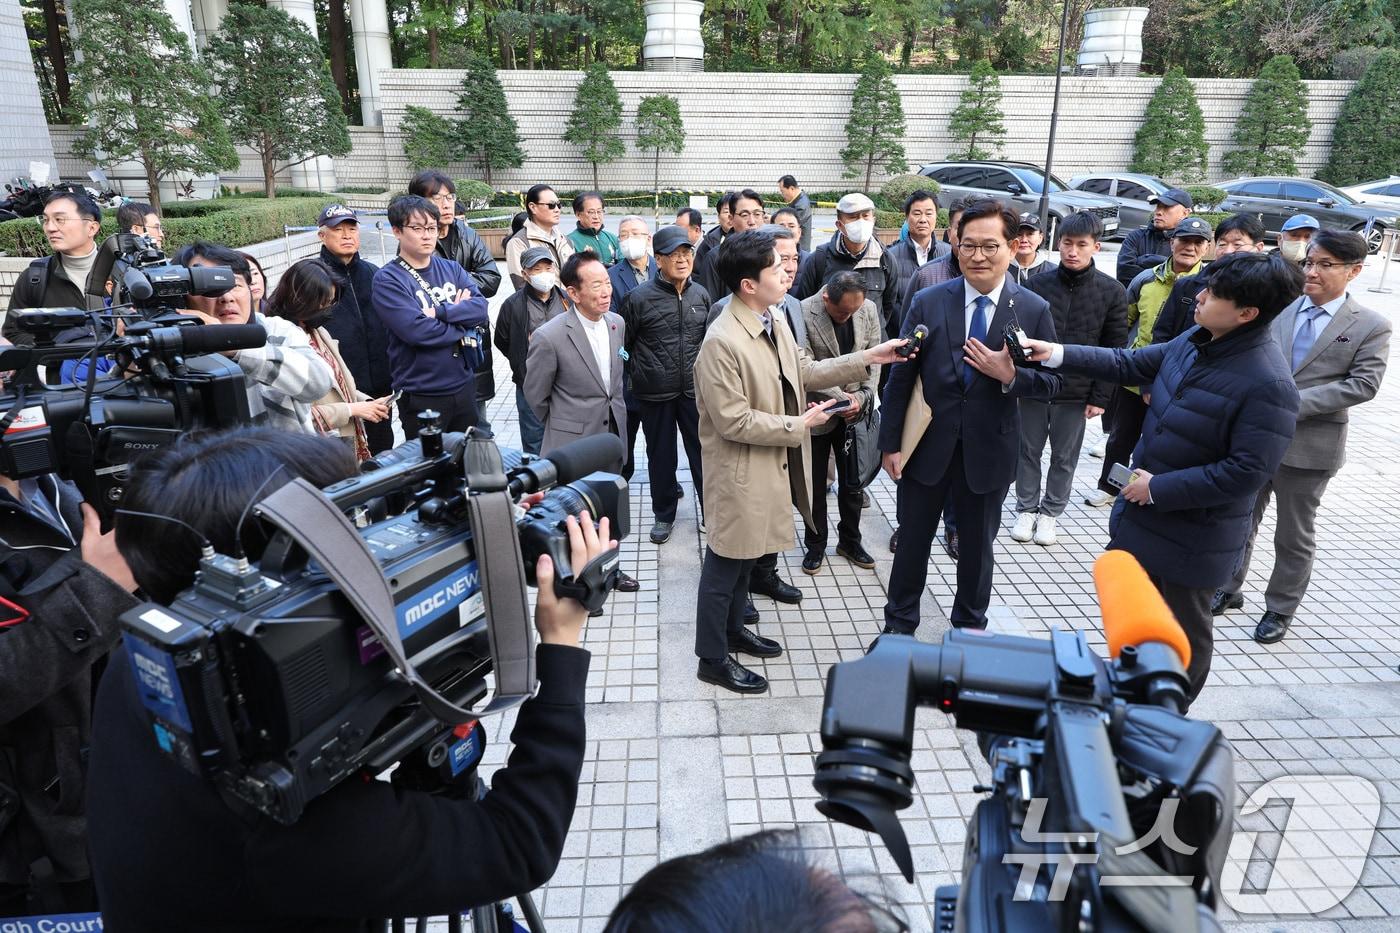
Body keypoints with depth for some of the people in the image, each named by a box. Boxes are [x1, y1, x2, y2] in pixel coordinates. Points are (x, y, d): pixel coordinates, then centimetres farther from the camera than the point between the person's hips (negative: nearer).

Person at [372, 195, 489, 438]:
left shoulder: (451, 269, 7)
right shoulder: (387, 279, -10)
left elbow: (480, 307, -7)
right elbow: (417, 330, -22)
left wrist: (439, 311, -19)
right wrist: (465, 327, -11)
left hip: (464, 386, 5)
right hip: (421, 396, -5)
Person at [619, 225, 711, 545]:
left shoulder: (701, 294, 2)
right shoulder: (639, 297, -8)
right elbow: (624, 344, 2)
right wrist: (637, 375, 5)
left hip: (695, 390, 2)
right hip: (654, 394, -2)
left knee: (703, 452, 8)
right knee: (661, 456, 12)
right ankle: (664, 514, 29)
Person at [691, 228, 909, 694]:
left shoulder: (773, 323, 3)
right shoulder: (721, 342, -25)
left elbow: (805, 371, 11)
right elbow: (733, 421, -25)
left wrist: (868, 359, 5)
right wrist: (798, 426, -19)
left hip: (771, 465, 9)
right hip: (740, 472, -9)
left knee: (746, 556, 23)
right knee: (726, 563, 6)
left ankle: (732, 629, 43)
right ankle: (712, 659, 23)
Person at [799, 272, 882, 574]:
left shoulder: (868, 309, -4)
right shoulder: (803, 314, -19)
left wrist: (862, 396, -8)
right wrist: (839, 397, -18)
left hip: (853, 412, 4)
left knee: (852, 482, 15)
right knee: (816, 485, 10)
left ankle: (850, 540, 33)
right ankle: (815, 544, 27)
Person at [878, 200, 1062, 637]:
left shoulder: (1034, 310, -5)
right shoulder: (928, 302, -5)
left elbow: (1051, 383, -1)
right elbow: (900, 377, -3)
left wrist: (1011, 375, -21)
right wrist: (890, 443, -4)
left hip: (988, 451, 0)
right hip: (926, 446, 0)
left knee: (977, 548, 16)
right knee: (912, 541, 14)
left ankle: (969, 631, 38)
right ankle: (899, 626, 34)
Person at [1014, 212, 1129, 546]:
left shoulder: (1112, 292, -4)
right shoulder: (1037, 283, -3)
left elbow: (1115, 350, -2)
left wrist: (1100, 397, -5)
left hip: (1076, 392, 0)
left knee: (1064, 457, 11)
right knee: (1029, 451, 11)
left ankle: (1050, 513, 28)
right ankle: (1026, 509, 28)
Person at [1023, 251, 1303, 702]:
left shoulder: (1268, 386, -26)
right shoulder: (1195, 340, -3)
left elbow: (1247, 472, -26)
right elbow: (1131, 363, 8)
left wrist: (1159, 488, -21)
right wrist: (1058, 354, -2)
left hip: (1191, 536, -8)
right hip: (1142, 515, 8)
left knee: (1182, 633, 14)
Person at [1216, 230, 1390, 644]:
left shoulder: (1371, 326, -4)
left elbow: (1363, 384, -12)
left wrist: (1294, 401, -21)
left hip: (1309, 446, -3)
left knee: (1294, 536, 11)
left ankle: (1280, 610, 27)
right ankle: (1229, 589, 33)